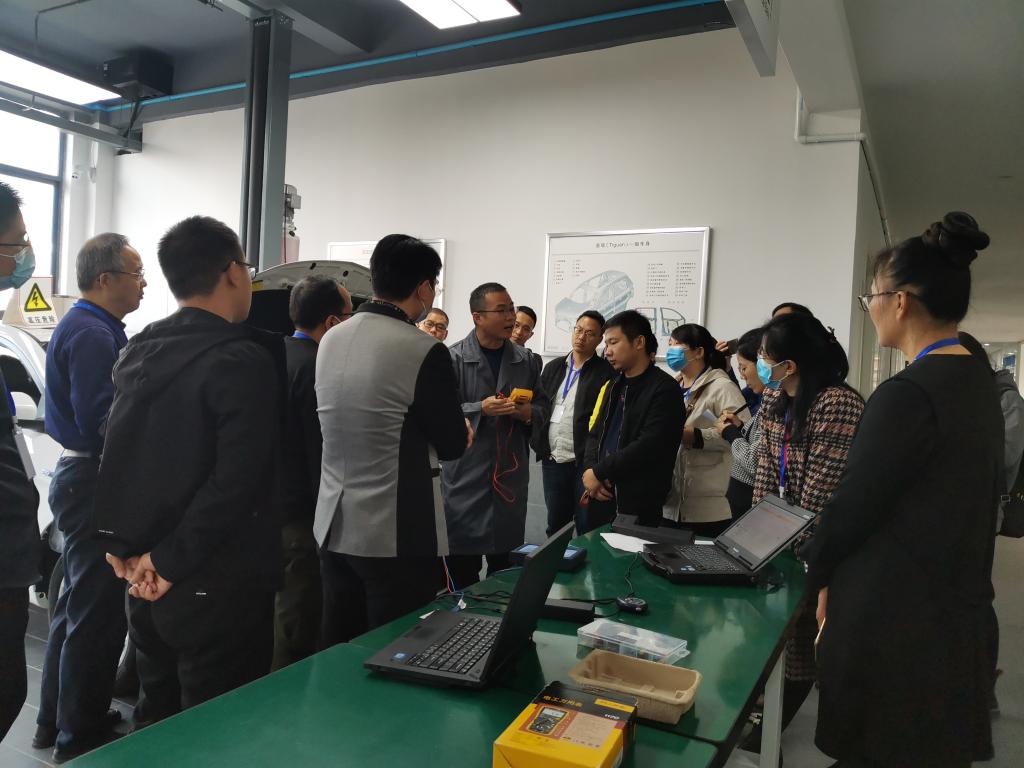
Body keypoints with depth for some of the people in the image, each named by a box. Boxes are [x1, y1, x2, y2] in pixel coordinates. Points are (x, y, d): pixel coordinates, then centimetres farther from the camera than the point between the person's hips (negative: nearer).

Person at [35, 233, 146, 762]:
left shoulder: (91, 327, 14)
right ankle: (79, 737, 13)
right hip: (93, 480, -11)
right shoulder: (92, 334, -18)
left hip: (82, 475, 11)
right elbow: (98, 421, -26)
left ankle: (57, 721, 34)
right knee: (97, 613, -1)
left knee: (78, 606, 20)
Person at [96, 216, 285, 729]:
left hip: (144, 581, 8)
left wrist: (123, 547, 7)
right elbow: (235, 481, -24)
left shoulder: (137, 352, 8)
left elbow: (114, 459, 9)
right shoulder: (245, 361, -16)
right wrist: (169, 562, -15)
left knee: (155, 722, 21)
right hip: (217, 586, -8)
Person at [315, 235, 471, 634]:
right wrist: (460, 432, 15)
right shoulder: (425, 351, -17)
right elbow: (452, 445, -8)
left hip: (334, 528, 7)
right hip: (398, 536, -7)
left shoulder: (331, 340, 4)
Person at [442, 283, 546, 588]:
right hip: (465, 475, -4)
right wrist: (481, 409, -21)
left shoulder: (524, 359, 8)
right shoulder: (453, 358, -7)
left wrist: (528, 413, -4)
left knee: (506, 562, 15)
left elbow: (542, 404, 17)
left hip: (511, 474, 5)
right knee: (463, 566, 4)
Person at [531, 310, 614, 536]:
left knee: (587, 528, 3)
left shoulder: (607, 372, -4)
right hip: (552, 460, 5)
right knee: (555, 525, 17)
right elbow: (538, 407, 14)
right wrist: (538, 443, 0)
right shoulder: (553, 367, 13)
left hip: (585, 462, -5)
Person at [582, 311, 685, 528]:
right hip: (600, 497, 7)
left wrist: (599, 472, -13)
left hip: (638, 505, -6)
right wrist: (589, 470, -5)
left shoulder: (665, 389, -9)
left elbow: (648, 447, -19)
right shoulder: (612, 386, 15)